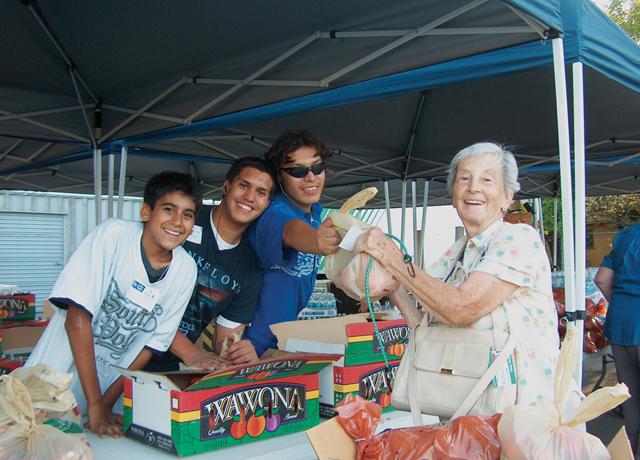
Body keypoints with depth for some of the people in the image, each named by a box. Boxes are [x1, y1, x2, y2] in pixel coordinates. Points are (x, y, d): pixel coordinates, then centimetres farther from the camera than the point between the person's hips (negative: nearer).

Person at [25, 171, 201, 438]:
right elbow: (78, 319, -19)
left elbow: (150, 346, 1)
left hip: (110, 384, 3)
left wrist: (104, 405, -7)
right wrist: (94, 405, -19)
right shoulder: (113, 234, -17)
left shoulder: (186, 270, -5)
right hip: (55, 377, -3)